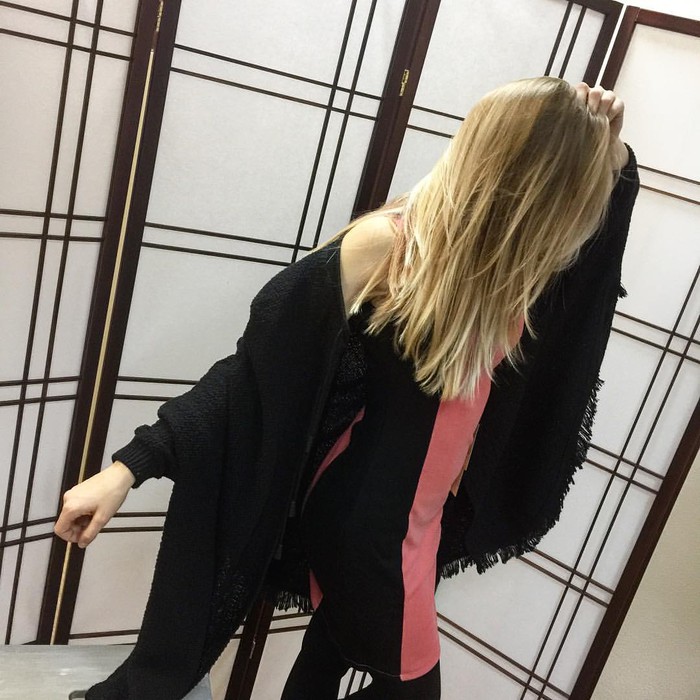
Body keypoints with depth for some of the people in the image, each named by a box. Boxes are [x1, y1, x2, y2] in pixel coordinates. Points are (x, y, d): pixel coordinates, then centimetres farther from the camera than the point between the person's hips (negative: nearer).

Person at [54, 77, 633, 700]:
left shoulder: (510, 255, -4)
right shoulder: (389, 243, -23)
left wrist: (611, 155, -8)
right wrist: (127, 468, -21)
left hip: (421, 512, 6)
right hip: (366, 516, -6)